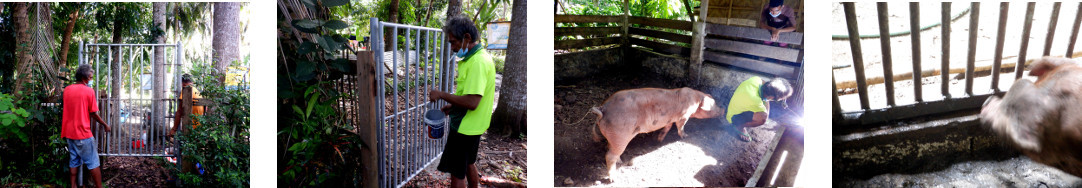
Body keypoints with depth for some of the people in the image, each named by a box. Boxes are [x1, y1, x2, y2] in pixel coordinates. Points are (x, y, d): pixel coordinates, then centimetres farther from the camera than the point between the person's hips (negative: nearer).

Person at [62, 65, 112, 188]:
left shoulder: (67, 90, 6)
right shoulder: (89, 91, -12)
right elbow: (93, 113, -8)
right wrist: (105, 125, 4)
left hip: (69, 132, 6)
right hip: (83, 133, -6)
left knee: (74, 160, 15)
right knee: (93, 162, 0)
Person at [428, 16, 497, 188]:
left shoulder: (478, 62, -25)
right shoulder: (477, 57, 8)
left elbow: (471, 102, -31)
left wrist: (441, 95, -21)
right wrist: (453, 106, 12)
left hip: (465, 127, -11)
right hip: (472, 125, 11)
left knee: (456, 173, -2)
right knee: (468, 163, 25)